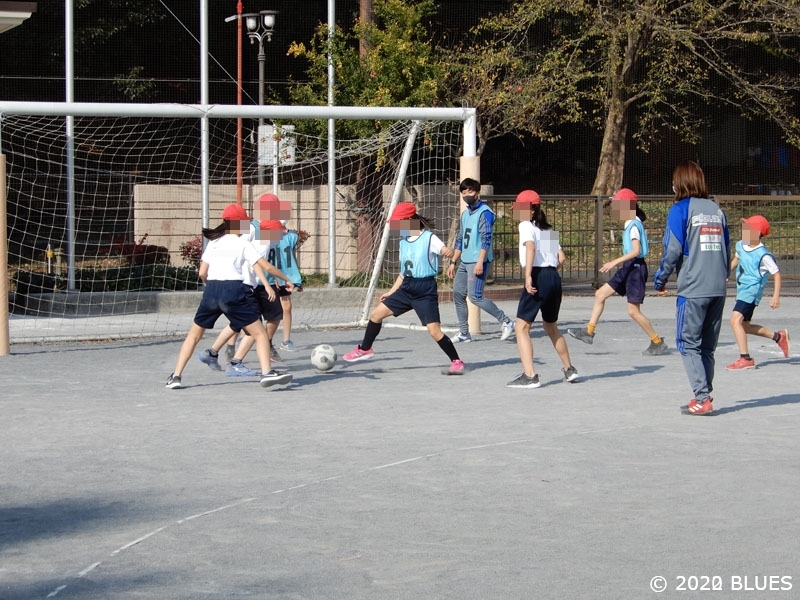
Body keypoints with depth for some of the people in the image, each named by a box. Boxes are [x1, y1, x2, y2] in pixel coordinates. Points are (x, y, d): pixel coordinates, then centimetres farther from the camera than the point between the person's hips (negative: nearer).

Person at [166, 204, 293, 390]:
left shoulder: (213, 242, 16)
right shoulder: (243, 244, 6)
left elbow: (202, 273, 12)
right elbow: (265, 266, 1)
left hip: (211, 290, 4)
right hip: (233, 289, -4)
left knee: (194, 334, 19)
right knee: (259, 333, 1)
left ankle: (176, 376, 13)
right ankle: (267, 372, -17)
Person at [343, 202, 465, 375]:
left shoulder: (429, 238, -11)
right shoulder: (404, 242, 11)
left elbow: (444, 250, -28)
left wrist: (448, 251, -52)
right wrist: (392, 291, 20)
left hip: (425, 290, -7)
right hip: (407, 288, 7)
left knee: (434, 330, -14)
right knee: (376, 314, 7)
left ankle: (457, 362, -1)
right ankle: (365, 349, 26)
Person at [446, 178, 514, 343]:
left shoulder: (484, 213, -10)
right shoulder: (465, 214, 17)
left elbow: (486, 238, -17)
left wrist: (480, 262, -24)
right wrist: (453, 262, 19)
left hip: (478, 262, -9)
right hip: (464, 261, 9)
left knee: (475, 296, -15)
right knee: (458, 294, 5)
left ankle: (506, 322, -5)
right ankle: (464, 333, 13)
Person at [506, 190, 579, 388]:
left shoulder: (526, 225, -1)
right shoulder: (549, 230, 21)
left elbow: (531, 247, -20)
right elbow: (561, 258, 16)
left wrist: (528, 276, -27)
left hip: (538, 277, -8)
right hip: (554, 277, 8)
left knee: (521, 327, -5)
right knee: (551, 326, 26)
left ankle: (529, 375, -16)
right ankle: (569, 370, 34)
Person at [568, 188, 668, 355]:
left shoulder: (634, 225, -16)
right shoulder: (631, 224, 11)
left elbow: (636, 250, -25)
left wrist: (615, 262, -27)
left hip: (636, 268, -10)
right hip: (628, 268, 10)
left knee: (633, 311, -6)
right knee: (600, 294, 10)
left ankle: (657, 343, 4)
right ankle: (589, 332, 13)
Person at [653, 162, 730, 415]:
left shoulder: (681, 209, -6)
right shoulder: (717, 210, 11)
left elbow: (673, 250, -9)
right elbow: (727, 250, 14)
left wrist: (660, 279, 4)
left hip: (693, 289, -6)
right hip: (718, 289, 6)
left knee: (688, 344, 1)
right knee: (707, 347, 13)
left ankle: (702, 399, -8)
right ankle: (704, 397, 14)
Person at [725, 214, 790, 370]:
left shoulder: (763, 255, -17)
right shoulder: (740, 245, 5)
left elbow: (776, 274, -13)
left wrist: (776, 296, -19)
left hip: (751, 291, -9)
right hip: (742, 291, 9)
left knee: (735, 320, -23)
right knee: (744, 326, 17)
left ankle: (745, 359, -20)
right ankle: (778, 336, 33)